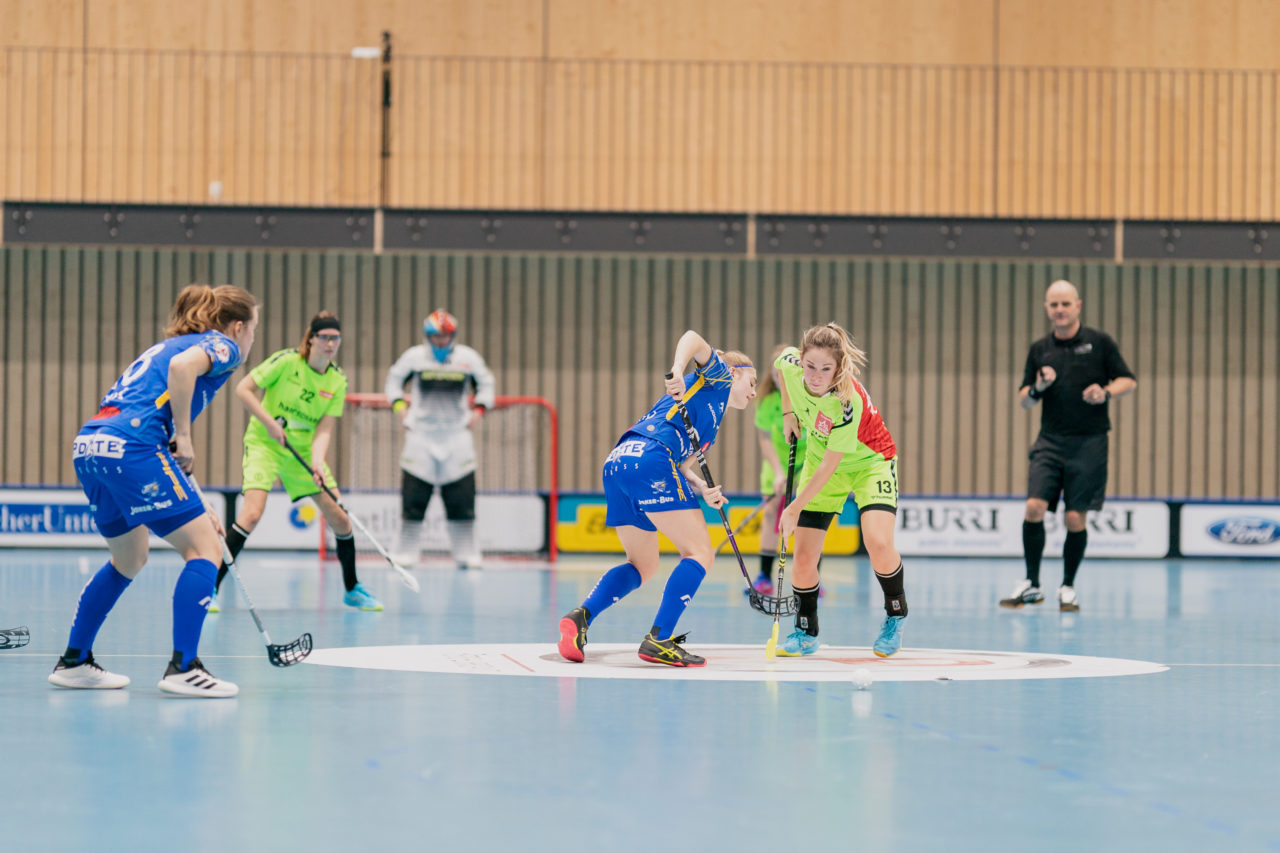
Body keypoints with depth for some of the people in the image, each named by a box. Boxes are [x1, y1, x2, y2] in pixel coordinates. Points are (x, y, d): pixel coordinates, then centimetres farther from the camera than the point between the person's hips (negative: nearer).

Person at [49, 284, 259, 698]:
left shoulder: (168, 345, 33)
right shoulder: (222, 346, 7)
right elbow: (182, 366, -19)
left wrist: (193, 510, 32)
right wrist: (184, 436, -11)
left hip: (88, 446, 9)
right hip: (131, 444, -9)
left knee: (129, 559, 26)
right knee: (204, 549, -2)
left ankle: (73, 662, 30)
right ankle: (183, 668, -9)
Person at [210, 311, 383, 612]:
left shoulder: (337, 381, -4)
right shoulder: (287, 361, -16)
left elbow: (324, 429, -7)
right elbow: (243, 388, -12)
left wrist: (318, 462, -24)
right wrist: (269, 423, -20)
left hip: (305, 449, 5)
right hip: (264, 443, -5)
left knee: (340, 518, -1)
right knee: (252, 513, -24)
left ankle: (352, 589, 19)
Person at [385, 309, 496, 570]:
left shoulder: (468, 358, 4)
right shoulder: (414, 356, 1)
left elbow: (485, 382, 18)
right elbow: (394, 379, 15)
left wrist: (479, 409, 5)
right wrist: (399, 404, 1)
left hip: (457, 434, 1)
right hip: (421, 433, -1)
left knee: (462, 498, -1)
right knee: (413, 497, -3)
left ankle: (466, 554, 7)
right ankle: (406, 553, 6)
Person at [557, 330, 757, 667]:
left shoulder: (712, 416, 36)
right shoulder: (718, 376, 16)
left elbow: (681, 466, 24)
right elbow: (692, 338, -2)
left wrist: (703, 489, 5)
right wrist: (678, 370, -19)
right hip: (650, 458, -9)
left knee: (643, 565, 18)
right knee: (699, 553, -5)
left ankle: (580, 617, -2)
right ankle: (659, 640, -15)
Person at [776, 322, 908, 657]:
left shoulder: (849, 403, -37)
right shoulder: (791, 365, -23)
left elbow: (830, 466, -29)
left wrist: (796, 508, -21)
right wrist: (788, 412, 5)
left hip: (869, 462, -5)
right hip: (819, 461, 5)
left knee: (879, 544, -26)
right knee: (804, 557, -4)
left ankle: (895, 615, 1)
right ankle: (805, 633, 18)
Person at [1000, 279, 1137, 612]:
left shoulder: (1099, 342, 2)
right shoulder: (1039, 350, 11)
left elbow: (1129, 381, 6)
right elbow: (1023, 400, 14)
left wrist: (1106, 392, -14)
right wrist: (1037, 388, -7)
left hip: (1089, 443, -2)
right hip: (1050, 442, 2)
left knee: (1076, 518, -3)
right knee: (1034, 507, -12)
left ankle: (1068, 587, 14)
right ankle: (1031, 585, 0)